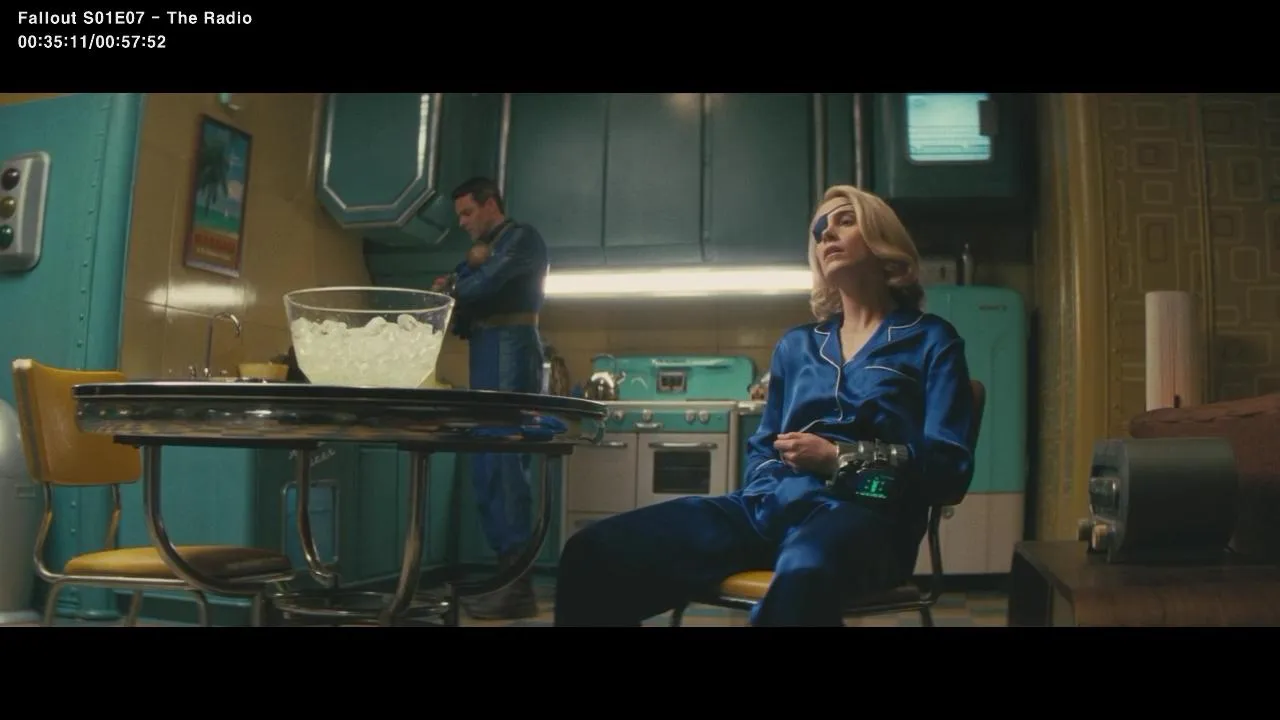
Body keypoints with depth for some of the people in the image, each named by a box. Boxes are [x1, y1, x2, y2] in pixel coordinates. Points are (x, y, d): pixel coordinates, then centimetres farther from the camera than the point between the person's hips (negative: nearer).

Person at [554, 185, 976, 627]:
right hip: (769, 505, 5)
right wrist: (765, 489, 4)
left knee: (800, 578, -45)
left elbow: (950, 465, 2)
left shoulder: (930, 340, 13)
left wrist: (839, 460, -9)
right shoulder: (795, 345, 27)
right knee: (594, 553, -20)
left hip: (859, 512, -4)